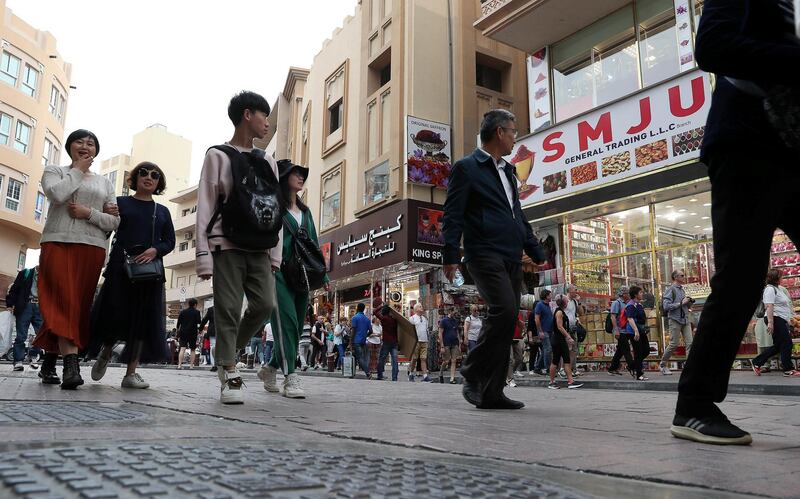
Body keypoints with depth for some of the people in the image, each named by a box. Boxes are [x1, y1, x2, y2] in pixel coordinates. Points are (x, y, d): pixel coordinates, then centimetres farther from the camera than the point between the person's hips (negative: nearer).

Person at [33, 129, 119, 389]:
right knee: (64, 301, -16)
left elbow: (115, 221, 11)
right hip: (58, 243, -3)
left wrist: (89, 213, -6)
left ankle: (49, 362, 12)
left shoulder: (104, 182, 20)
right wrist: (78, 170, 2)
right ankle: (71, 365, -24)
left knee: (79, 305, -1)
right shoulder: (54, 171, 14)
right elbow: (56, 194, -11)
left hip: (93, 248, 3)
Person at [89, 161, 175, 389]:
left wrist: (155, 250, -9)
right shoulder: (120, 203, 10)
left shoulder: (162, 211, 17)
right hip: (121, 265, -2)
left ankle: (131, 373, 5)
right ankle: (105, 353, 27)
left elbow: (170, 241, 10)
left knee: (144, 318, -1)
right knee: (115, 312, -5)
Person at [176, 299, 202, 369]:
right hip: (193, 333, -2)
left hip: (183, 332, 2)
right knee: (192, 350, 9)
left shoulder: (183, 312, 6)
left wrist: (178, 331, 18)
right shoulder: (196, 312, -4)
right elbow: (199, 322, -11)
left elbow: (178, 322, 8)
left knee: (182, 349, -4)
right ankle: (191, 365, 6)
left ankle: (179, 365, -15)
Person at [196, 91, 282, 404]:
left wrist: (275, 254, 7)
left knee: (265, 304, -6)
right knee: (228, 310, -5)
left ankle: (228, 353, 17)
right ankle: (230, 374, 2)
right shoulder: (218, 156, 4)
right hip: (228, 246, -4)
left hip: (258, 249, 4)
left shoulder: (268, 163, 18)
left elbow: (277, 209, 15)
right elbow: (205, 207, -3)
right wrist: (204, 254, -12)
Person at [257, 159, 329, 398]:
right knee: (286, 322, -15)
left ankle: (271, 368, 24)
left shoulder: (305, 211, 24)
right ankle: (290, 378, -16)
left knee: (298, 325, 5)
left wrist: (322, 274, 17)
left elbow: (314, 243, 24)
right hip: (278, 271, -6)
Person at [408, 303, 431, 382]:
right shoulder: (413, 318, 0)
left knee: (423, 358, 0)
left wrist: (427, 339, 17)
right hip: (416, 341, -4)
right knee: (414, 359, 0)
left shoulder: (425, 318, 18)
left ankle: (425, 375, -5)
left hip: (424, 341, 5)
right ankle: (411, 374, 13)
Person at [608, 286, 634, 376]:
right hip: (620, 331, -9)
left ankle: (612, 369, 18)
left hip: (626, 331, 9)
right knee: (626, 350, -10)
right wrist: (616, 330, -21)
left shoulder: (626, 304, 17)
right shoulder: (617, 303, -8)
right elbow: (613, 317, -15)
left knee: (620, 351, 11)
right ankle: (632, 368, -10)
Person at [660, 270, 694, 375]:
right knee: (674, 344, -4)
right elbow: (666, 306, -15)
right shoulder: (671, 290, -5)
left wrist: (689, 303, 6)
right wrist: (681, 303, -16)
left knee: (689, 343, -5)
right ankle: (663, 365, 13)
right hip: (675, 320, -7)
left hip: (685, 320, 7)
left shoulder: (682, 290, 18)